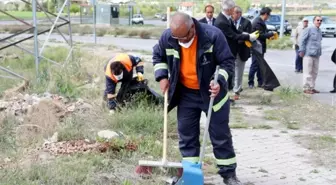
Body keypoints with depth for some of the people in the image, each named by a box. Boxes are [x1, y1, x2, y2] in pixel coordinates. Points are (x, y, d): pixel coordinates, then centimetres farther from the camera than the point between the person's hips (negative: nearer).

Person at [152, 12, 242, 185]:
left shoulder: (213, 35, -24)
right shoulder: (167, 37, -14)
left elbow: (227, 61, -14)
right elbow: (158, 56, 7)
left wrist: (219, 81, -29)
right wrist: (162, 76, -6)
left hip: (212, 92, -3)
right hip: (185, 94, 3)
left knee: (221, 135, 4)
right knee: (186, 134, 9)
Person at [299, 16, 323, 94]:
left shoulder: (319, 31, 16)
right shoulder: (309, 29, -8)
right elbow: (302, 40, -10)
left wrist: (319, 52, 18)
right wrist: (301, 51, -14)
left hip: (317, 55, 8)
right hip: (309, 54, -8)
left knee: (314, 72, 11)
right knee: (308, 72, -3)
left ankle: (312, 87, 20)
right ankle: (306, 88, 3)